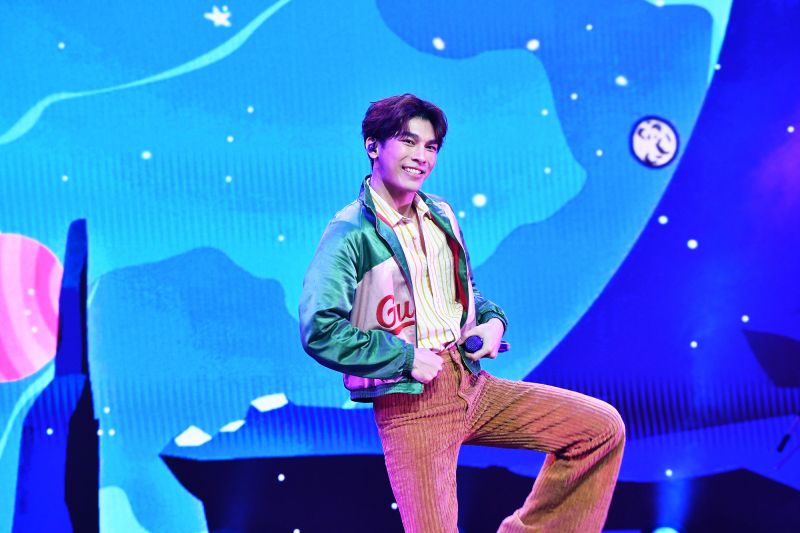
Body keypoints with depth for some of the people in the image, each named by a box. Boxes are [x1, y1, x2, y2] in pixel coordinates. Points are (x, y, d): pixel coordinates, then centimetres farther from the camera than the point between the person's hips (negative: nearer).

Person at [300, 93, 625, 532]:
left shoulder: (440, 215, 11)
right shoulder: (351, 233, -11)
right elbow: (319, 331, -22)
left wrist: (493, 320, 5)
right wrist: (407, 358, -17)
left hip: (472, 384, 7)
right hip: (410, 403, -6)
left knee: (603, 427, 5)